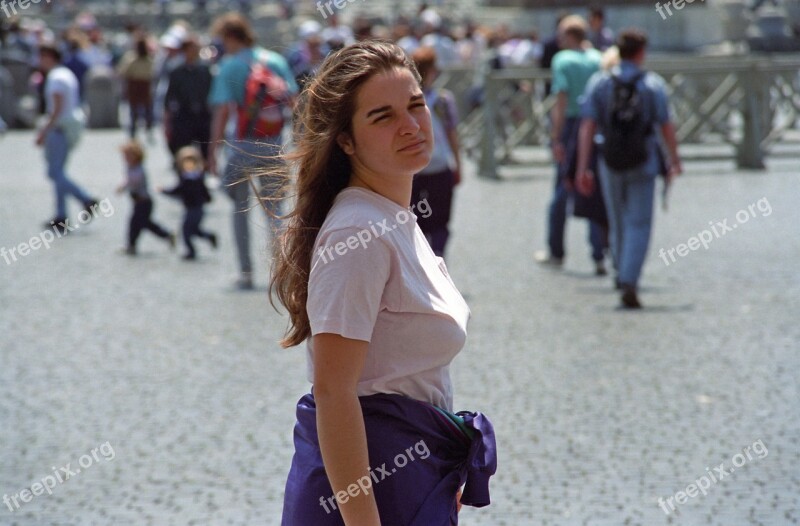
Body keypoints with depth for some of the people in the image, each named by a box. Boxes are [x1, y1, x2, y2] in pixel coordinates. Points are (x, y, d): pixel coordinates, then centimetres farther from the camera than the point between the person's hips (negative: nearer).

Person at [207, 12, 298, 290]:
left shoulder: (229, 67, -7)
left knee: (240, 208, 10)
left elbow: (222, 111, -12)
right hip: (273, 143, 3)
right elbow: (292, 100, -1)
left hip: (242, 145, -3)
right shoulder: (276, 61, 3)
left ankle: (246, 273, 8)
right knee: (273, 208, 12)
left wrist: (213, 150, -10)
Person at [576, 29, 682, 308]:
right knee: (639, 225, -1)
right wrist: (675, 160, 8)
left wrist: (582, 167, -8)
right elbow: (666, 126, -5)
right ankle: (628, 284, -14)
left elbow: (588, 126, -7)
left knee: (618, 222, 18)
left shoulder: (599, 82, -1)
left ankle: (624, 275, 32)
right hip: (642, 161, -2)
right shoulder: (653, 84, -5)